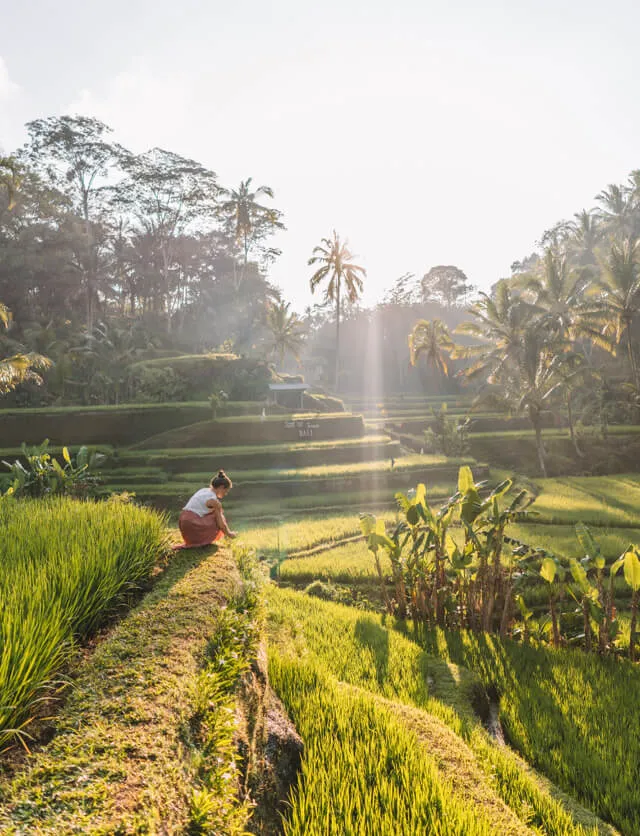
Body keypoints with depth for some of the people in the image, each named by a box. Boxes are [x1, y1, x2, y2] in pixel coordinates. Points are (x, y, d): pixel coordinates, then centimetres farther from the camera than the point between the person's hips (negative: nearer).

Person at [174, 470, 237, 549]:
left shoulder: (203, 490, 16)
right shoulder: (215, 502, -9)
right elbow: (221, 525, -5)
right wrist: (229, 534, 15)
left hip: (182, 522, 8)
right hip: (192, 525, -8)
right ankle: (204, 542, 1)